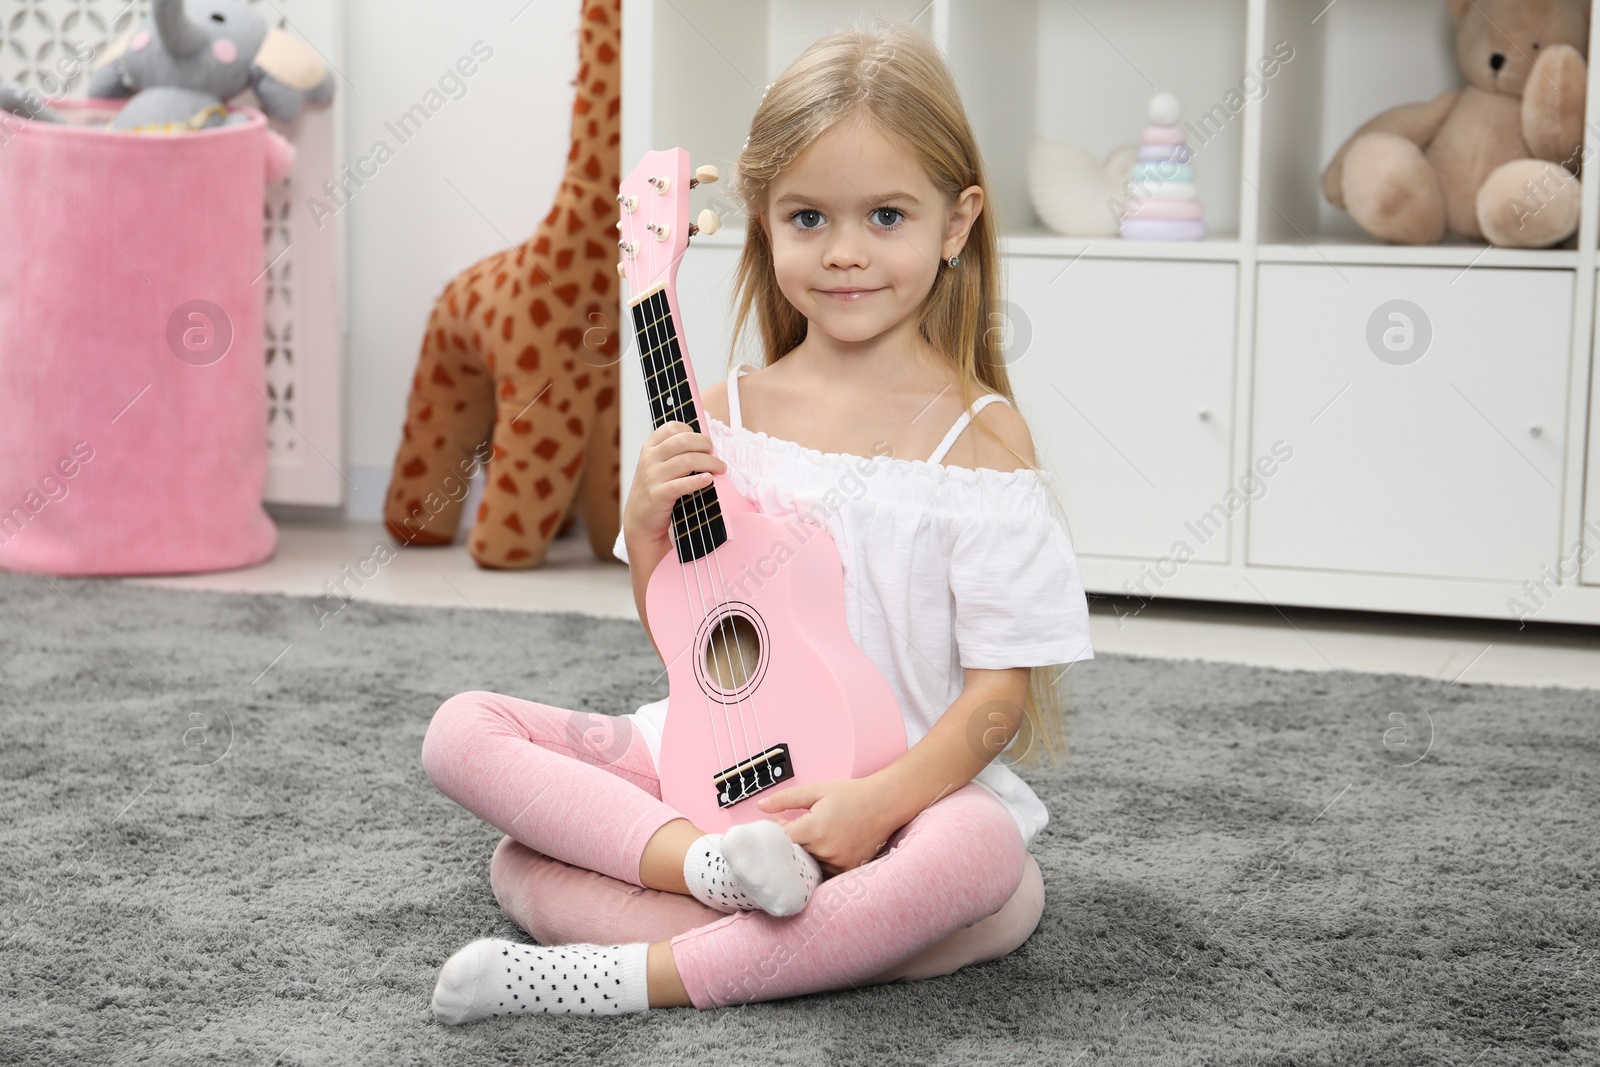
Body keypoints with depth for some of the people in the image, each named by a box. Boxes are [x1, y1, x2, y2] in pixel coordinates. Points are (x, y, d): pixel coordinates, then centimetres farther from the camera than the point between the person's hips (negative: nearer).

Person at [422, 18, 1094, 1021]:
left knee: (979, 852, -38)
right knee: (462, 729, -10)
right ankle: (707, 862, -28)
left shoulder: (980, 436, -6)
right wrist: (645, 530, -8)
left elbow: (1002, 685, -9)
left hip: (907, 778, -3)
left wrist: (882, 800, -24)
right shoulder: (722, 417, 4)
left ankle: (626, 979, -32)